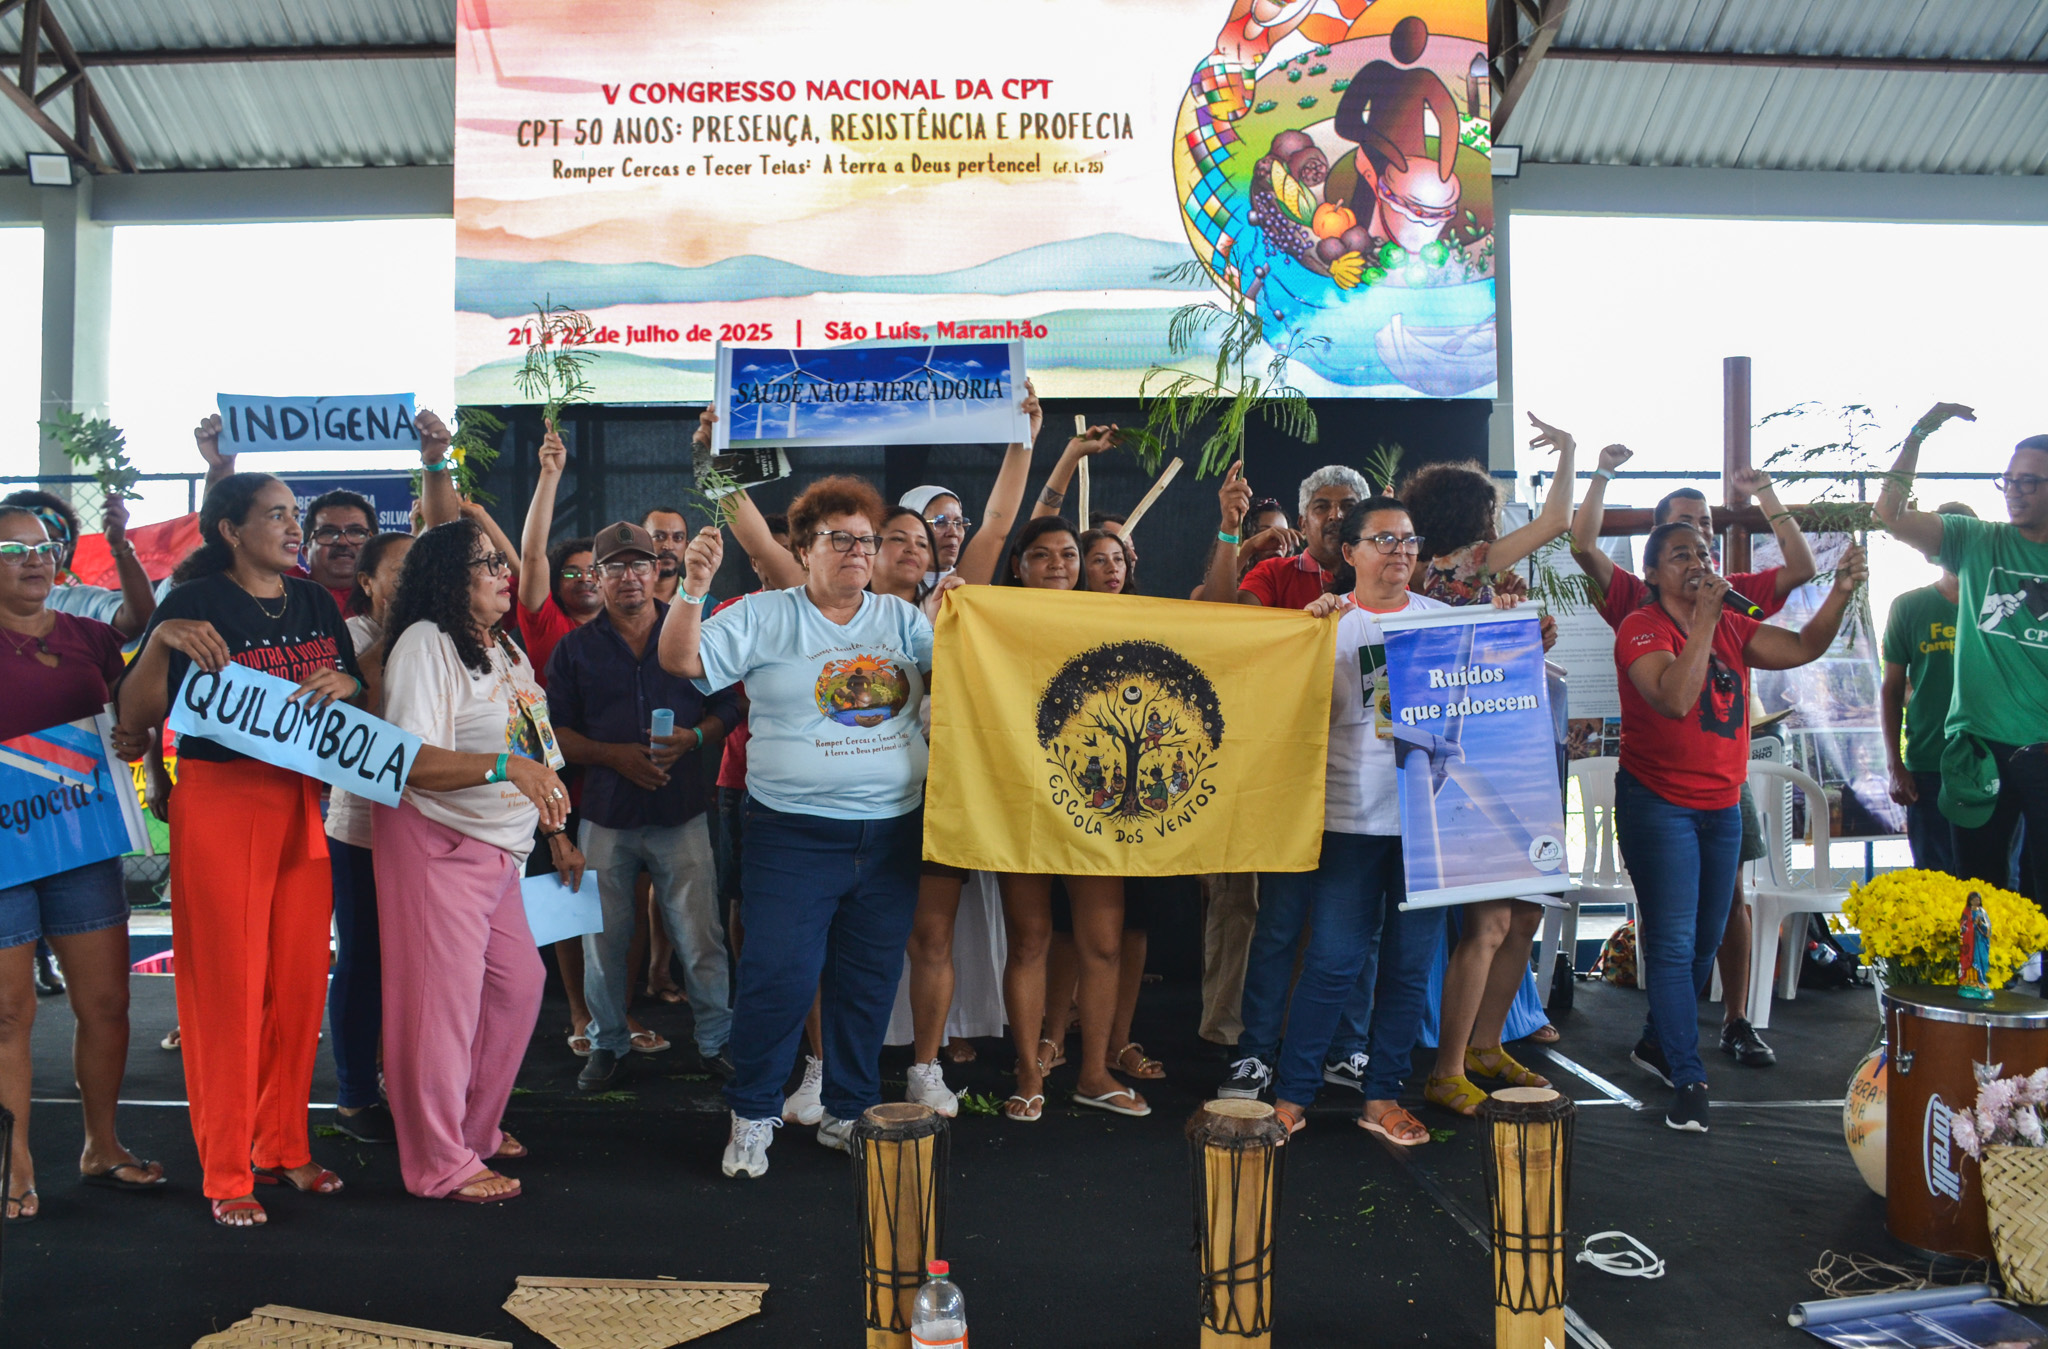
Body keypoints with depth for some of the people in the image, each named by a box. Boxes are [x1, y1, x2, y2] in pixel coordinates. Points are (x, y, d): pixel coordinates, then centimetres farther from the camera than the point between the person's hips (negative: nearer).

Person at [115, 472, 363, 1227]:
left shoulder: (313, 602, 10)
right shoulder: (196, 603, -7)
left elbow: (358, 691, 14)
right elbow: (136, 717, -12)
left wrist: (343, 683, -8)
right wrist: (161, 641, -27)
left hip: (301, 803, 5)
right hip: (219, 803, -5)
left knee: (300, 982, 9)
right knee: (227, 987, 0)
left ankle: (284, 1147, 24)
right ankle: (226, 1173, 12)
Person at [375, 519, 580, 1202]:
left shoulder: (507, 650, 16)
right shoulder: (427, 644, -12)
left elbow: (533, 755, 22)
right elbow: (413, 761, -22)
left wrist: (557, 834, 23)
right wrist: (506, 766, -31)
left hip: (501, 847, 9)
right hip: (435, 843, -9)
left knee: (518, 984, 11)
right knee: (442, 998, -3)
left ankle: (475, 1128, 28)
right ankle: (442, 1164, 9)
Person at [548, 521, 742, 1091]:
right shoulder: (574, 648, 7)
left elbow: (726, 708, 7)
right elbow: (556, 731, 4)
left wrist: (693, 738, -13)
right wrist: (613, 754, -12)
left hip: (682, 812, -1)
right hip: (606, 814, 1)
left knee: (701, 937, 0)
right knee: (603, 939, 8)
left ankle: (716, 1039, 16)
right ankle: (607, 1042, 26)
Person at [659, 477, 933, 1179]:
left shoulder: (904, 619, 10)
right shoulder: (765, 617, 1)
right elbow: (681, 660, -7)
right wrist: (694, 588, -20)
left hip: (892, 831, 4)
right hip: (794, 832, -3)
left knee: (870, 981, 11)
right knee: (779, 977, -5)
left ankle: (848, 1112, 27)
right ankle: (752, 1116, 15)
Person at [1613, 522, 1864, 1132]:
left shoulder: (1732, 627, 8)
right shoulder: (1642, 628, -12)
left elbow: (1803, 647, 0)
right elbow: (1675, 698, -26)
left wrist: (1841, 592, -14)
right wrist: (1704, 618, -25)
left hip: (1722, 805, 7)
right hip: (1659, 802, -7)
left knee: (1705, 941, 15)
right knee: (1673, 942, -7)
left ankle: (1656, 1043, 33)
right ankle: (1687, 1080, -2)